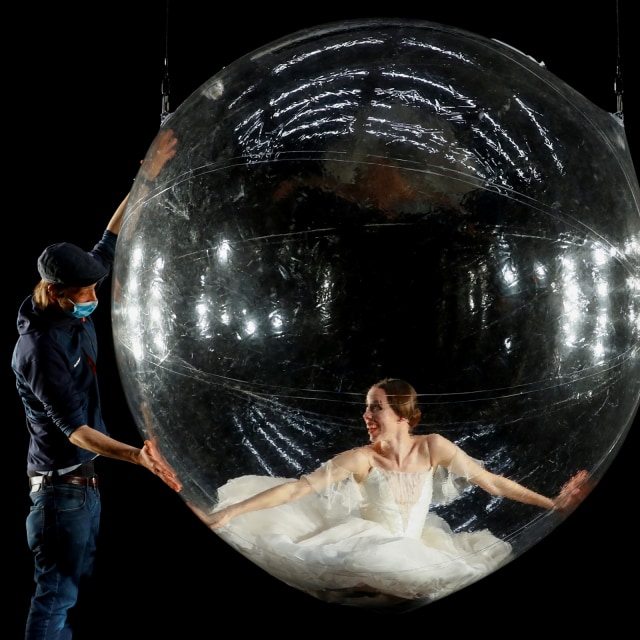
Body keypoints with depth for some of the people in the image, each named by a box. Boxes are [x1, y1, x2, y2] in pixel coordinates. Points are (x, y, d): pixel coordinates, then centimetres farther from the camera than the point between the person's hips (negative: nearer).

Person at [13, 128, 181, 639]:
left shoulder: (77, 313, -1)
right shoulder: (39, 348, -25)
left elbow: (111, 243, 8)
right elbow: (74, 427, -28)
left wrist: (148, 175, 7)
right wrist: (136, 455, -41)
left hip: (86, 475, 9)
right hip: (61, 483, -9)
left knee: (77, 580, 17)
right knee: (56, 592, -3)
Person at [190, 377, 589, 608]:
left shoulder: (432, 447, -7)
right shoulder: (361, 459, -15)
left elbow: (491, 481, -1)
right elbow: (296, 489, -20)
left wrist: (552, 504, -1)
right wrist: (224, 515, -27)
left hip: (413, 547, 6)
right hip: (366, 546, -6)